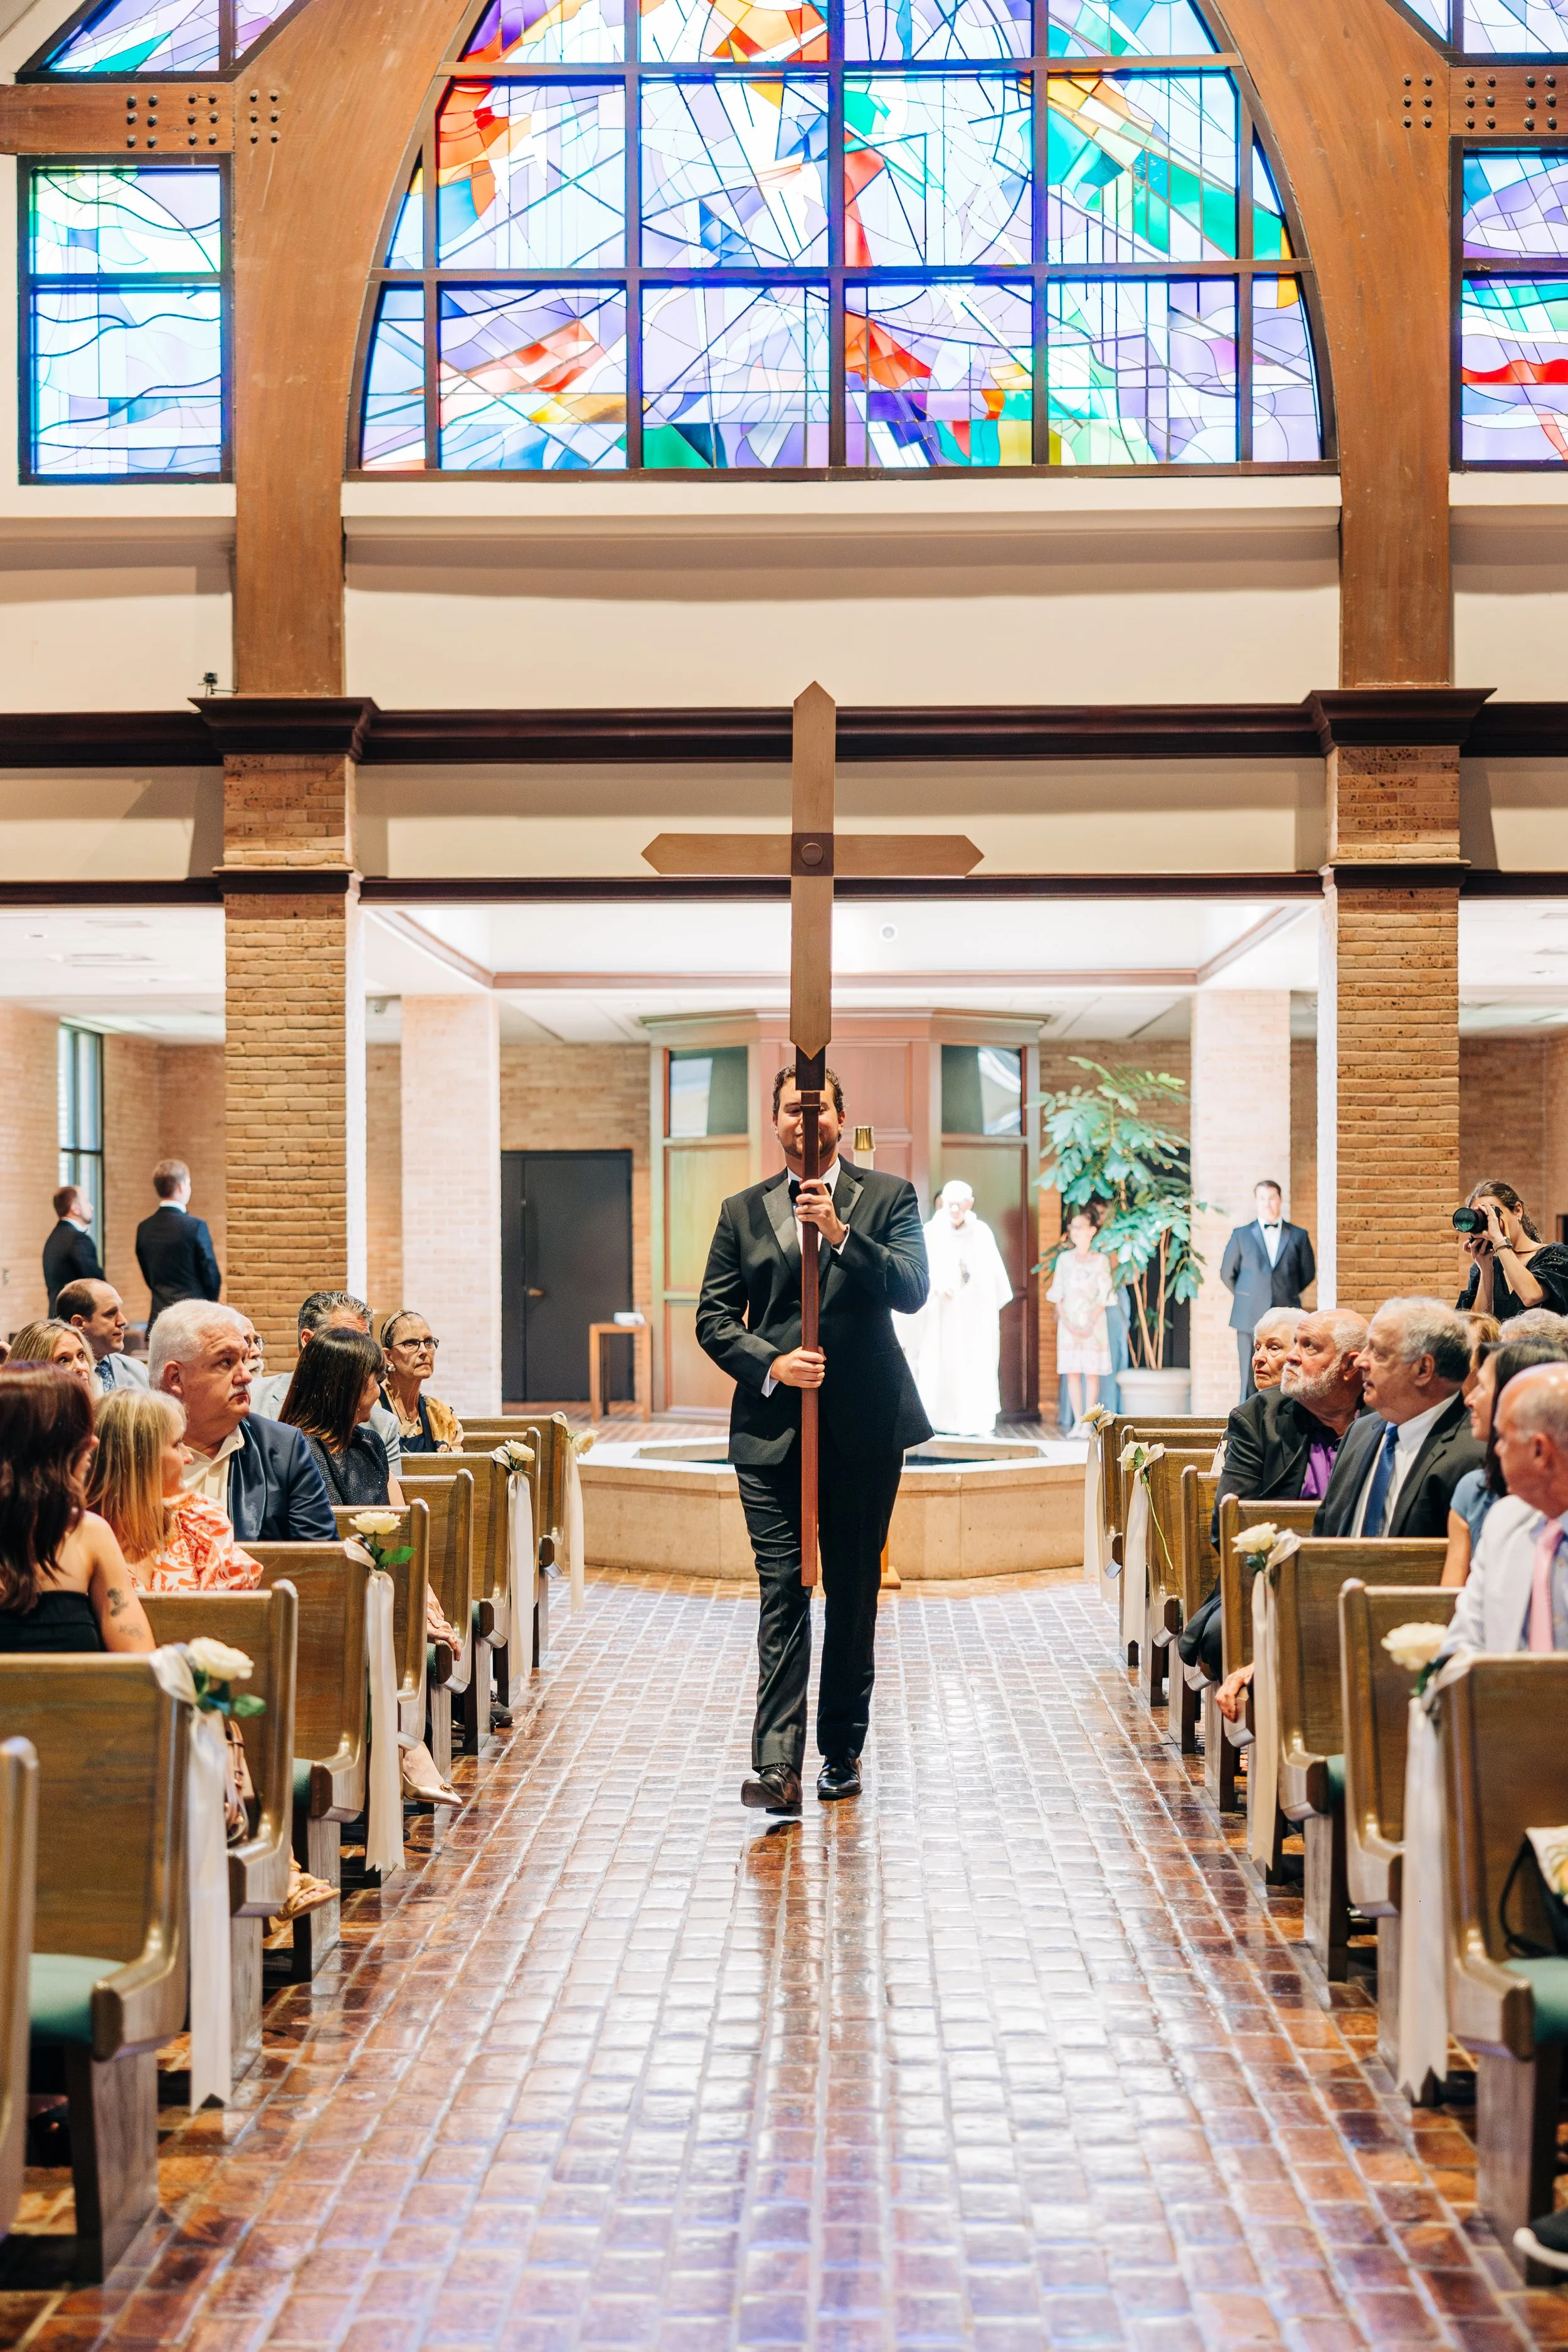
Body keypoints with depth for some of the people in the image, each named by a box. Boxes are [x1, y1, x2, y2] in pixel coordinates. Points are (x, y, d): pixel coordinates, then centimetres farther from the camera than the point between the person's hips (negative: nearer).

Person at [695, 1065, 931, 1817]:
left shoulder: (887, 1197, 6)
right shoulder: (742, 1211, 11)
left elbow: (912, 1290, -8)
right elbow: (713, 1317, 8)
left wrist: (840, 1233, -20)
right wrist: (771, 1364, -9)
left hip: (864, 1427, 0)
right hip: (773, 1429, 0)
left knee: (854, 1593, 8)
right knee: (782, 1592, -7)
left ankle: (842, 1750, 20)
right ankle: (777, 1763, -11)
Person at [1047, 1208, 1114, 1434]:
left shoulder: (1100, 1260, -1)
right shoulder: (1064, 1259, 8)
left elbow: (1104, 1297, -3)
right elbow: (1057, 1295, 6)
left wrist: (1090, 1325, -12)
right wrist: (1067, 1323, -6)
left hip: (1093, 1324, -3)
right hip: (1069, 1324, 3)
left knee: (1092, 1373, -3)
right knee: (1072, 1372, 0)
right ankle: (1078, 1421, 3)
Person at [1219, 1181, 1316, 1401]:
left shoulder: (1298, 1236, 7)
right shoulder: (1242, 1235, 7)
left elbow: (1308, 1272, 16)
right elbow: (1227, 1273, 13)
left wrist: (1287, 1296, 12)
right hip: (1251, 1319, 0)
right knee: (1251, 1379, 0)